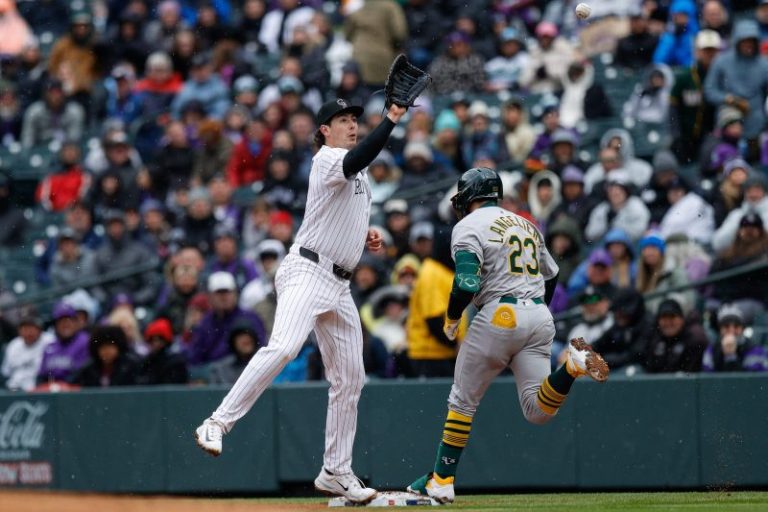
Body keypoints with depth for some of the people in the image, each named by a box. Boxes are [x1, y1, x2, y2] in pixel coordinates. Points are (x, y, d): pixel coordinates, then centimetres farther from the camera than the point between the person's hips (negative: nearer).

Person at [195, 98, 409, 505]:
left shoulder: (358, 176, 22)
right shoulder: (327, 159, -6)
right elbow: (356, 159, -28)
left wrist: (364, 236, 15)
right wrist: (391, 119, -32)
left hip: (338, 285, 9)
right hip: (307, 272, -9)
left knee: (350, 378, 9)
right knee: (283, 346, -30)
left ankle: (336, 472, 16)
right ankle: (218, 423, -30)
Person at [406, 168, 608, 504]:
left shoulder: (469, 226, -3)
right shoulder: (525, 224, 20)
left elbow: (467, 283, -15)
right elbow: (551, 274, 27)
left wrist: (451, 318, 1)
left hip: (499, 316, -6)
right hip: (540, 316, 6)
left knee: (463, 400, 7)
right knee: (537, 411, 1)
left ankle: (442, 481, 8)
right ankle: (572, 365, -25)